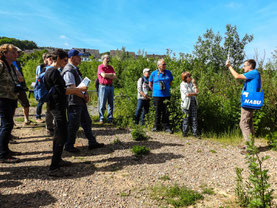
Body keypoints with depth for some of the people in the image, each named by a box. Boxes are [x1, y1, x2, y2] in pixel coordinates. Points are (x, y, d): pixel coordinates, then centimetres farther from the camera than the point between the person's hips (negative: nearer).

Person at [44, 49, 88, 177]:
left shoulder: (50, 71, 16)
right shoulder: (54, 72, -16)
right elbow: (62, 91, -19)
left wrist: (75, 91, 14)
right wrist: (78, 89, -10)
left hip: (57, 106, 11)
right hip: (57, 107, -11)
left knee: (58, 135, 19)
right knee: (61, 137, -9)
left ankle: (57, 160, 32)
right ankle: (53, 168, -4)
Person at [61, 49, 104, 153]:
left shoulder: (75, 69, 13)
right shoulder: (68, 71, -19)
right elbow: (72, 89, -23)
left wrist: (85, 93, 1)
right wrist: (84, 96, -11)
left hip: (80, 101, 10)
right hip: (73, 102, -10)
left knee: (87, 122, 15)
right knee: (73, 125, 2)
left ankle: (92, 142, 27)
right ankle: (68, 146, 20)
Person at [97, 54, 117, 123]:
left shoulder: (111, 67, 16)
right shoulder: (100, 67, 0)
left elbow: (115, 77, 6)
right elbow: (103, 75, -16)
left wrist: (107, 75, -7)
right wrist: (111, 74, -1)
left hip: (111, 86, 5)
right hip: (103, 86, -5)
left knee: (111, 103, 6)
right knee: (102, 104, -4)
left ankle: (110, 118, 13)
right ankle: (101, 118, 6)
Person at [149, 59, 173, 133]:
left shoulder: (168, 73, 5)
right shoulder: (154, 73, 1)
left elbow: (170, 83, 17)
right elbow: (150, 85, 11)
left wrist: (166, 89, 12)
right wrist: (155, 90, 9)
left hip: (166, 95, 1)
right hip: (157, 96, -1)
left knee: (166, 112, 3)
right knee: (157, 112, 6)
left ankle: (166, 127, 11)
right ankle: (157, 126, 19)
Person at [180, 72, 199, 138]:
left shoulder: (191, 83, 14)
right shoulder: (183, 84, -4)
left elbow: (197, 91, 4)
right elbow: (187, 94, -13)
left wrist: (194, 84, 0)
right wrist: (194, 93, -1)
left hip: (193, 102, 5)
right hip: (186, 103, -5)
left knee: (194, 118, 3)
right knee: (186, 118, 0)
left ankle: (195, 133, 7)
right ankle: (184, 132, 13)